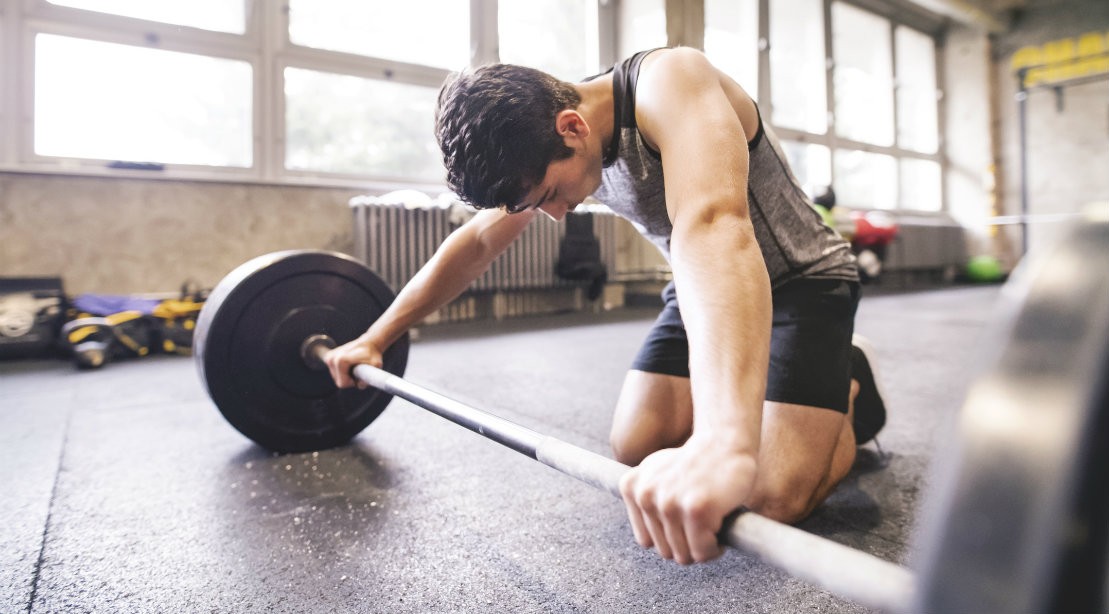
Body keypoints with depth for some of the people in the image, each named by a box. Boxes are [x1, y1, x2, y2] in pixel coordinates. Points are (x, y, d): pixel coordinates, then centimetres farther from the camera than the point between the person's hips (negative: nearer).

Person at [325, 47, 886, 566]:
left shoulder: (669, 84, -32)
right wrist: (374, 338, 5)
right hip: (704, 288, 6)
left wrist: (726, 442, -66)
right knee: (636, 449, -5)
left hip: (802, 280, -6)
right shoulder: (546, 149, -8)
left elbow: (711, 226, -51)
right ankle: (748, 398, 19)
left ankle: (850, 391, 10)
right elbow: (473, 244, 3)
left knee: (770, 497, -19)